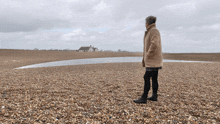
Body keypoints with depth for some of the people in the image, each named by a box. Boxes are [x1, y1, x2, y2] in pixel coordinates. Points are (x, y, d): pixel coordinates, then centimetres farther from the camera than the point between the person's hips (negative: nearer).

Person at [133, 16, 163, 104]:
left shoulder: (154, 31, -12)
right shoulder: (151, 31, 19)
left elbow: (154, 44, -25)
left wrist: (148, 56, -18)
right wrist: (145, 58, 16)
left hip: (153, 60, -10)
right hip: (154, 60, 10)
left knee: (147, 78, -9)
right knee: (154, 78, 12)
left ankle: (144, 98, -6)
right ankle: (154, 96, 19)